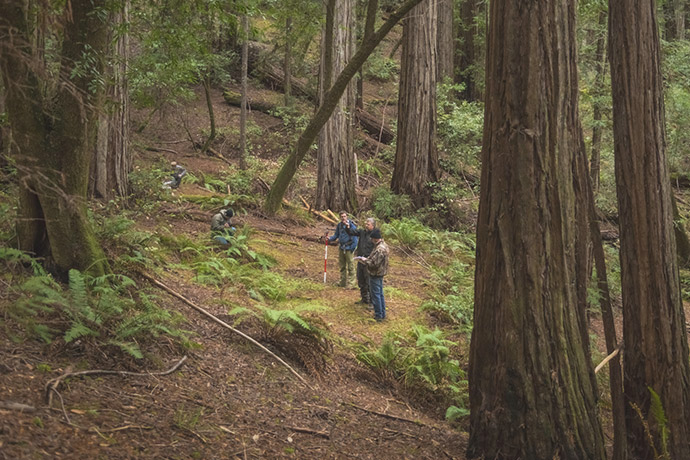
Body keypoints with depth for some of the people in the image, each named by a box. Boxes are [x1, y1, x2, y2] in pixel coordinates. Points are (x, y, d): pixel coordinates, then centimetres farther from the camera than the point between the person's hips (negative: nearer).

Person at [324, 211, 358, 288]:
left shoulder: (351, 225, -11)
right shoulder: (339, 225, 8)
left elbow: (354, 238, -11)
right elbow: (336, 235, 18)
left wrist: (353, 248, -16)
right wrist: (330, 239, 1)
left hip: (349, 248, -7)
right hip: (341, 247, 7)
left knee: (350, 266, -4)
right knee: (342, 266, 14)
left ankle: (351, 283, 1)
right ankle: (342, 283, 24)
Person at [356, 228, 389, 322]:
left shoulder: (379, 249, -28)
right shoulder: (383, 245, 5)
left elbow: (374, 264, -29)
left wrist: (365, 260, -15)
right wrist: (366, 259, 6)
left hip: (375, 275, -10)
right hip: (380, 273, 10)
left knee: (375, 295, 1)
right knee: (380, 294, 18)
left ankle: (378, 316, 9)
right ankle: (382, 314, 27)